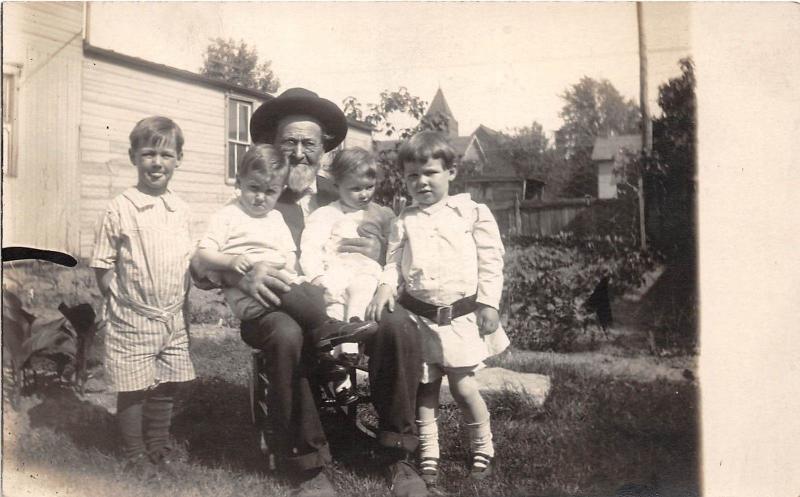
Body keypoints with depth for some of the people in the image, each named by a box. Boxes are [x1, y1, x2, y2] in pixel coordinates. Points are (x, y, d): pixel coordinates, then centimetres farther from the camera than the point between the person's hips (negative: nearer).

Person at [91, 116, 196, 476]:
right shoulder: (119, 209, -9)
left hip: (173, 320, 4)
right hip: (132, 322, -4)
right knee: (133, 390, 6)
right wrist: (122, 301, -8)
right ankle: (135, 456, 25)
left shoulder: (181, 210, 4)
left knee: (165, 388, 14)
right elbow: (103, 267, -5)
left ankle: (159, 449, 32)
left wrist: (182, 304, 6)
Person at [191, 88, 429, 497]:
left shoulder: (340, 195, 14)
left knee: (398, 324, -26)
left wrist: (377, 252, -11)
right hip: (276, 310, -2)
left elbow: (389, 252, 14)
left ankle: (398, 455, -8)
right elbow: (200, 264, -4)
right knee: (286, 334, -37)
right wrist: (242, 276, -25)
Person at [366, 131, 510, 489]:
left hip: (461, 315, -3)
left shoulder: (473, 213, 1)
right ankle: (428, 453, 23)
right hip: (418, 315, 3)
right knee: (425, 386, 10)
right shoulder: (404, 221, 9)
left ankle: (483, 447, 21)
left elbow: (490, 262, -1)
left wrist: (488, 304, -8)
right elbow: (393, 262, 7)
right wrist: (385, 287, -13)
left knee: (462, 385, -3)